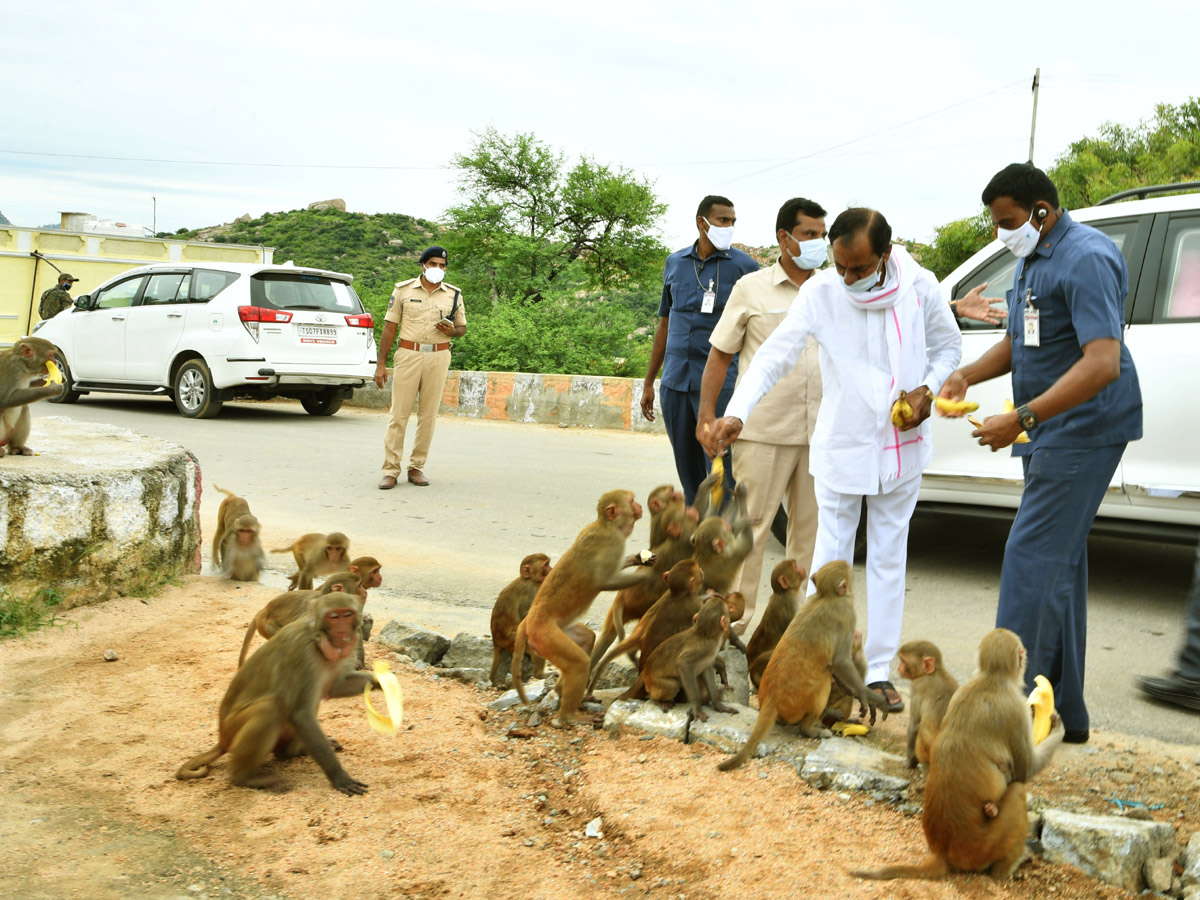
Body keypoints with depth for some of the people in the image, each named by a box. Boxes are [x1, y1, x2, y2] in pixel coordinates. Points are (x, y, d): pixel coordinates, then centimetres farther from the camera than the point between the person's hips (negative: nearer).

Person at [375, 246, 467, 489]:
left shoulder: (454, 294, 8)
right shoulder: (403, 290, 4)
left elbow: (462, 328, 16)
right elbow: (389, 328, 5)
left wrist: (452, 331, -9)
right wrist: (381, 364, 0)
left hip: (438, 357, 2)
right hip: (408, 355, -2)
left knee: (428, 415, 3)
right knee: (399, 414, -5)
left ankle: (417, 467, 13)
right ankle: (390, 470, -1)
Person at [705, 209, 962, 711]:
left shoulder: (920, 286, -8)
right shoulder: (821, 292, -13)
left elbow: (948, 346, 8)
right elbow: (775, 354, -17)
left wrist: (928, 389, -11)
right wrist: (737, 413, -31)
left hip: (902, 446, 2)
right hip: (841, 447, -2)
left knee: (889, 558, 10)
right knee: (831, 556, 3)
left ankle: (878, 671, 20)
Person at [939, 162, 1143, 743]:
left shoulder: (1086, 259, -18)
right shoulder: (1032, 258, 14)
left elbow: (1103, 363, -28)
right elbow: (1018, 341, 24)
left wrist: (1021, 420, -29)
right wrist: (968, 375, 5)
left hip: (1082, 430, -10)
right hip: (1050, 434, 10)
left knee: (1031, 559, -12)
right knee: (1059, 564, 12)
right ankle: (1064, 713, 20)